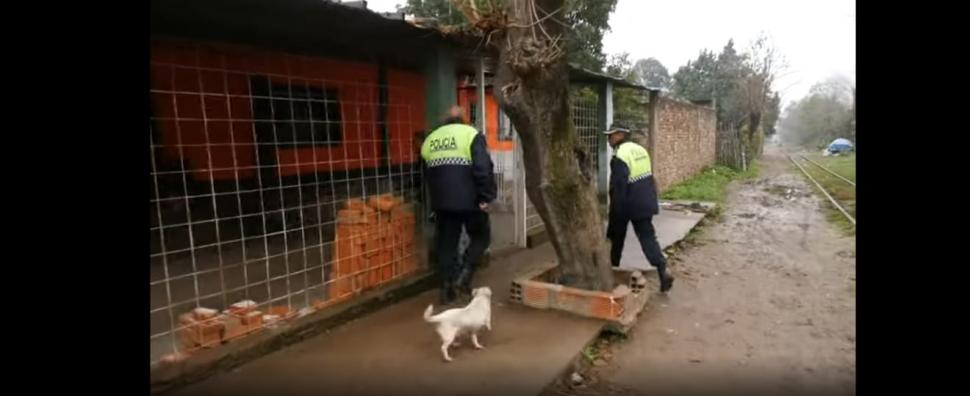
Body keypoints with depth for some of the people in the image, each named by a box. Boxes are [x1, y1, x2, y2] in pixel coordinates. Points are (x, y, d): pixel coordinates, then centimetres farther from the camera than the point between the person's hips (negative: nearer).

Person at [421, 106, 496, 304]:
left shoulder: (429, 140, 14)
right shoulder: (471, 135, -3)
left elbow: (425, 175, 20)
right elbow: (483, 169, -15)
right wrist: (485, 197, -11)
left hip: (442, 203, 5)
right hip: (469, 201, -4)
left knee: (446, 244, 13)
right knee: (481, 237, 14)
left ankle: (447, 289, 16)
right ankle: (463, 276, 0)